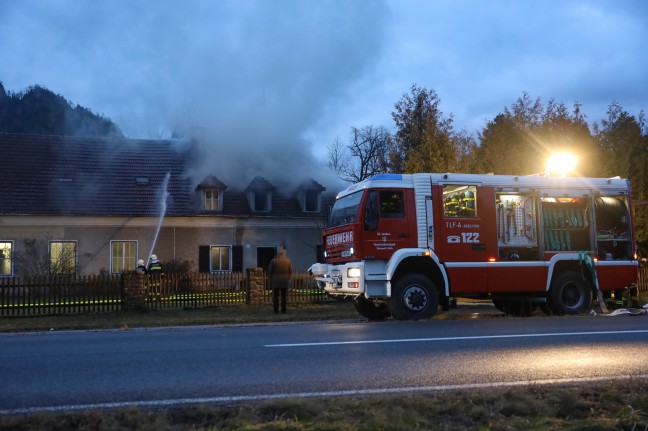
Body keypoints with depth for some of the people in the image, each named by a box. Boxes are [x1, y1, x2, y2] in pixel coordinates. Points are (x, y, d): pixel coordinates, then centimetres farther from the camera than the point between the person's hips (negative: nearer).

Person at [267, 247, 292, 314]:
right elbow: (290, 272, 2)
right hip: (285, 281, 2)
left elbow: (269, 271, -6)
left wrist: (271, 278, 9)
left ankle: (276, 309, 3)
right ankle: (283, 309, 8)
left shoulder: (274, 261, -10)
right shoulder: (288, 261, -3)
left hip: (275, 281, -2)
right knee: (284, 296, 8)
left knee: (275, 296, 5)